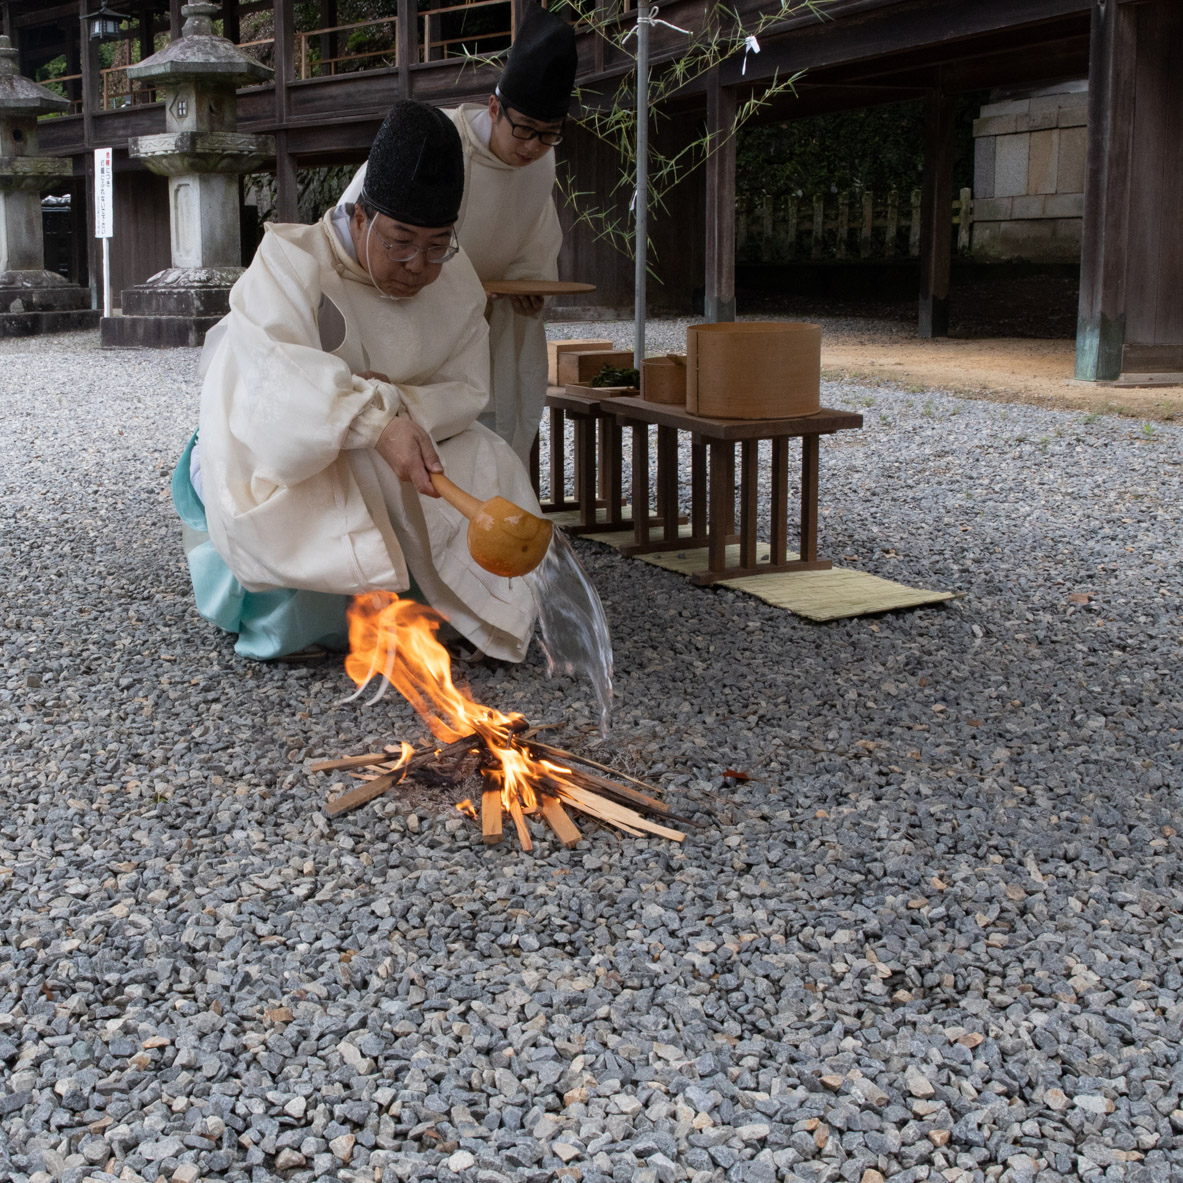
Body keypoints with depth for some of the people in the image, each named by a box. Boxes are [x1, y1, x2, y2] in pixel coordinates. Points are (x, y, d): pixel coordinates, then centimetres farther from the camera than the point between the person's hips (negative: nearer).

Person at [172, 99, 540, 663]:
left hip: (379, 463, 5)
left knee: (486, 465, -16)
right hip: (275, 455, -5)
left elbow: (468, 388, -7)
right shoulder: (291, 262, -21)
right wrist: (379, 421, -56)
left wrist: (399, 402, -31)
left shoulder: (455, 281, -4)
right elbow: (277, 370, -39)